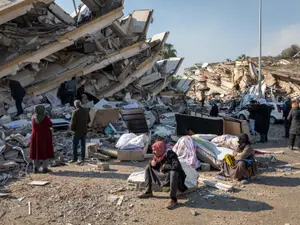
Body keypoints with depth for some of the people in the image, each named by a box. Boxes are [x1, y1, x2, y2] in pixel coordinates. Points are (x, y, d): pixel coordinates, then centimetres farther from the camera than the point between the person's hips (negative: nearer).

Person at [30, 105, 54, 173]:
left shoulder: (33, 117, -2)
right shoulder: (45, 118, -18)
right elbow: (50, 125, -6)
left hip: (35, 137, 5)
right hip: (45, 137, -5)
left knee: (36, 152, 13)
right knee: (45, 152, 4)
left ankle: (36, 168, 13)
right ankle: (45, 168, 5)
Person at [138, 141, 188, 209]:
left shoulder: (171, 155, -24)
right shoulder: (158, 156, -5)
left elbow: (177, 166, -38)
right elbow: (157, 167, 9)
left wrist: (164, 167, -25)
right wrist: (153, 164, -16)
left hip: (174, 175, -7)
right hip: (163, 175, 8)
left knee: (173, 172, -42)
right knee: (148, 168, 4)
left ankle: (173, 199, -34)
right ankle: (148, 192, 7)